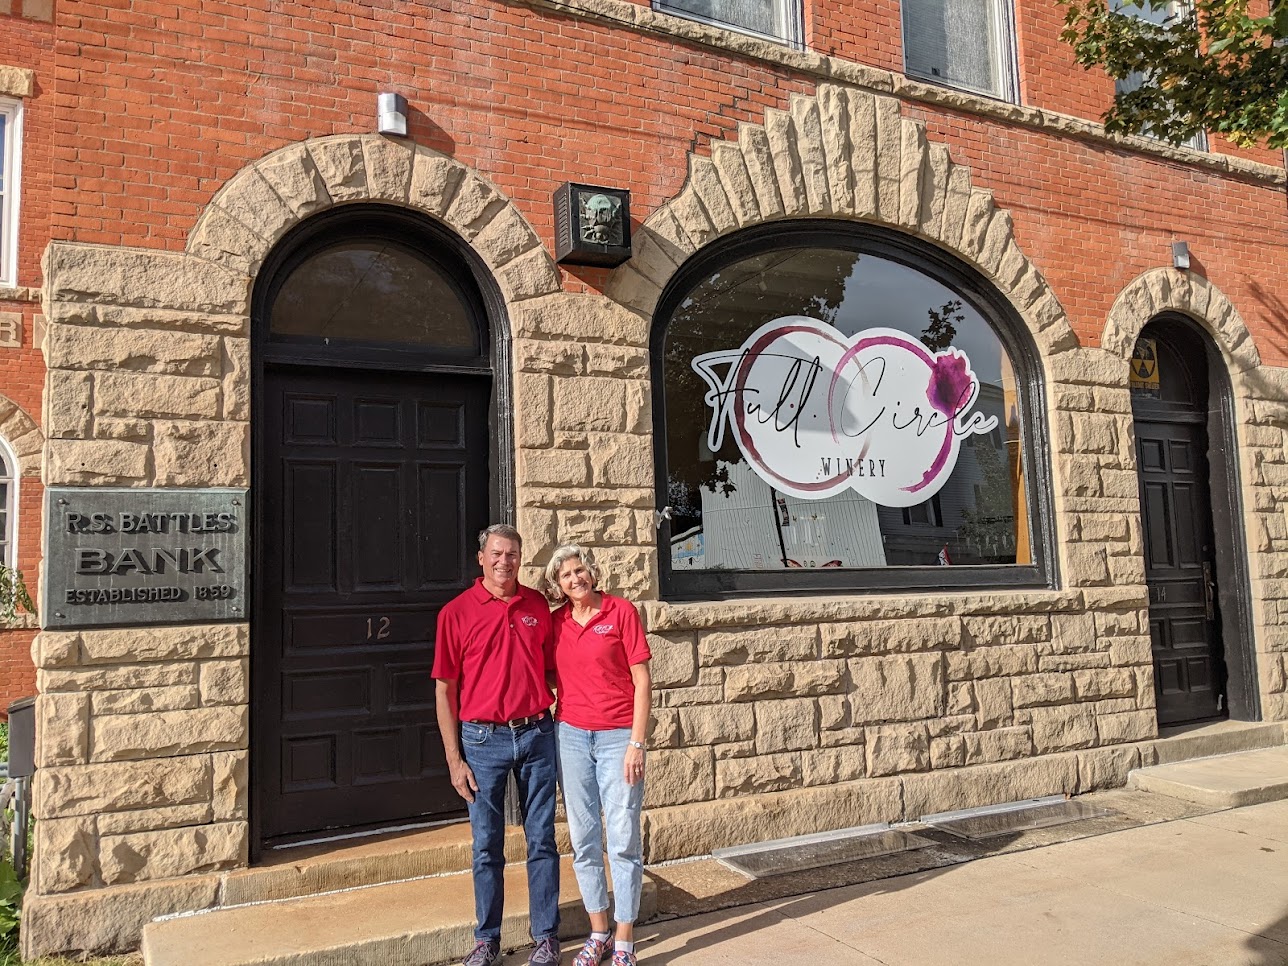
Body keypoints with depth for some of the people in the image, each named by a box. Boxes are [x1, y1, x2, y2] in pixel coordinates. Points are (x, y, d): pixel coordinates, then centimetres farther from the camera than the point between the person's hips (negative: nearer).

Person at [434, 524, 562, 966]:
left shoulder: (538, 606, 4)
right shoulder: (456, 612, -3)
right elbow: (445, 689, -2)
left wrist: (563, 728, 4)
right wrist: (454, 759, -4)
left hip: (536, 734, 2)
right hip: (483, 739, -1)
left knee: (542, 839, 9)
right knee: (486, 845, 9)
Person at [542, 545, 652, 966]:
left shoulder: (621, 612, -5)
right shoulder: (556, 621, 6)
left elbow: (642, 682, -6)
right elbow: (551, 677, 14)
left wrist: (636, 743, -10)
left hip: (617, 737, -4)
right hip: (571, 736, 4)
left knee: (623, 841, 0)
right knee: (583, 840, 10)